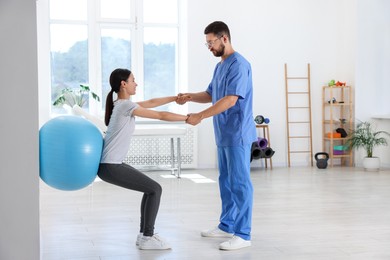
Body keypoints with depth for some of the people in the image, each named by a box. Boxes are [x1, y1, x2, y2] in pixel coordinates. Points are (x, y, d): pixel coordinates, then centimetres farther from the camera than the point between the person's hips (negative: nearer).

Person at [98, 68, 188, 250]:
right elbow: (161, 116, -10)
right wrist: (188, 118, -1)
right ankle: (147, 238, 1)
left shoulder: (122, 104, 15)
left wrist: (176, 97, 25)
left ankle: (144, 234, 20)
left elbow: (152, 102, 25)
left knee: (151, 188, 17)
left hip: (112, 164, 10)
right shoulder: (126, 106, -14)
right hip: (110, 167, -10)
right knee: (155, 189, -5)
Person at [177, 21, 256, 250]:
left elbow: (230, 100, -23)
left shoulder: (239, 64, -15)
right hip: (224, 134, 10)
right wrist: (190, 97, 5)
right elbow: (211, 95, 23)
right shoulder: (220, 65, 15)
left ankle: (243, 234, -2)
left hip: (238, 134, -10)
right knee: (226, 181, 15)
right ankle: (227, 226, 26)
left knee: (240, 182, -7)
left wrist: (200, 116, -22)